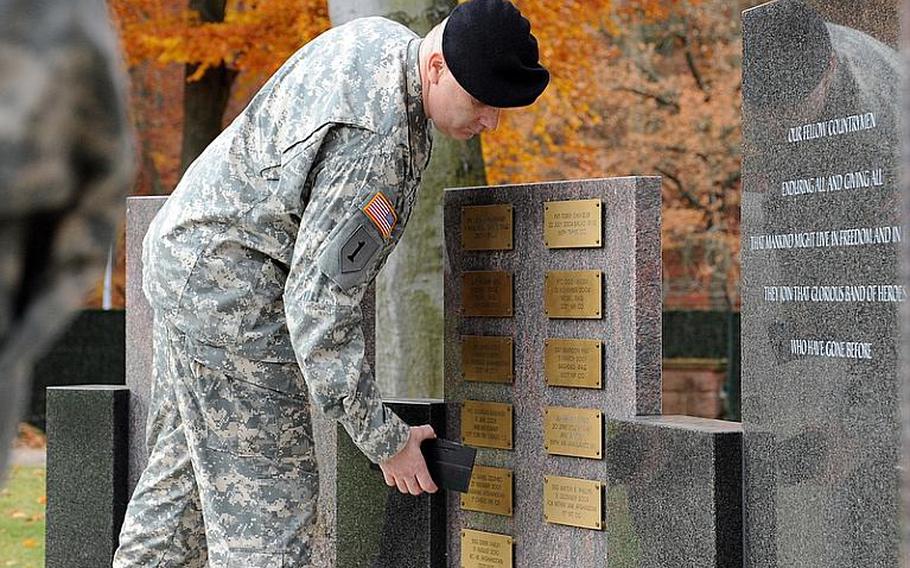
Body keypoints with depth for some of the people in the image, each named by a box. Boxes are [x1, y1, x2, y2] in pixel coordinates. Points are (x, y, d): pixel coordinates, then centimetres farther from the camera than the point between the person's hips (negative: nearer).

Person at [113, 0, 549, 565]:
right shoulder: (375, 146, -29)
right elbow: (319, 308, -28)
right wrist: (384, 439, -21)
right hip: (230, 286, -10)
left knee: (184, 471, 19)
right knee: (269, 493, -7)